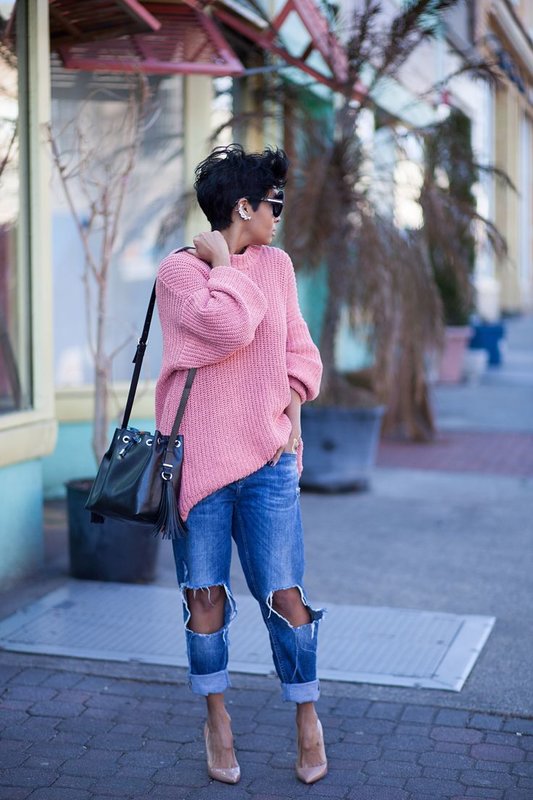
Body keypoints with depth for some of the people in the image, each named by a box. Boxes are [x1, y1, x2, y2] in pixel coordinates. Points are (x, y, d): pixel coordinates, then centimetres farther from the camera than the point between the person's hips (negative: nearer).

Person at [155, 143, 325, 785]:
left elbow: (299, 347, 17)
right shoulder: (178, 270, -5)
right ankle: (217, 717, 25)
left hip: (267, 457, 3)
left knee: (284, 593, -1)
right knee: (205, 594, 6)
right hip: (198, 456, -3)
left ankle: (307, 719, 18)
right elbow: (231, 327, -20)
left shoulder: (276, 265, 11)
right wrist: (222, 261, -8)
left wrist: (293, 396, 1)